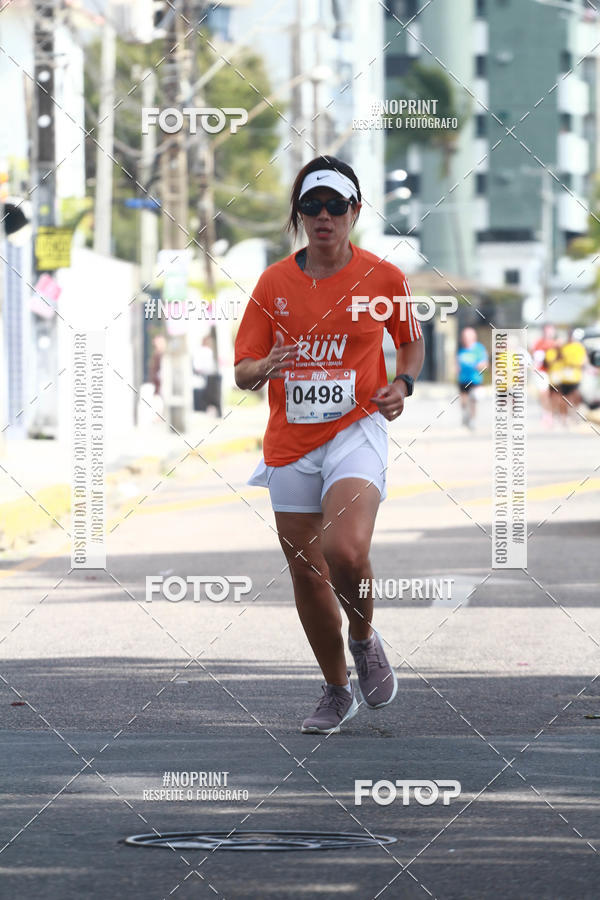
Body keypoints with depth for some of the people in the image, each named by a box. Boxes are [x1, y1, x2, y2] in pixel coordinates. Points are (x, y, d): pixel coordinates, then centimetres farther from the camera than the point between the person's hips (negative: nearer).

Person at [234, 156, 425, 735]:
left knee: (344, 552, -27)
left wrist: (402, 384, -4)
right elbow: (242, 372, 4)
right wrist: (265, 367, -19)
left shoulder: (382, 276, -1)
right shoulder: (274, 282, 3)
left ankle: (364, 639, 4)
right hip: (290, 443, 3)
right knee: (305, 572, 8)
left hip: (355, 429, -3)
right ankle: (336, 692, 28)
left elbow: (411, 342, 16)